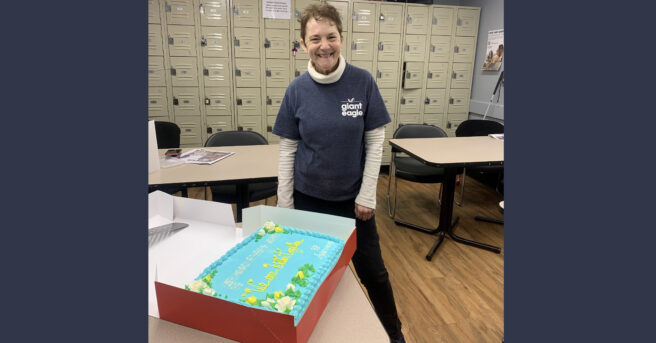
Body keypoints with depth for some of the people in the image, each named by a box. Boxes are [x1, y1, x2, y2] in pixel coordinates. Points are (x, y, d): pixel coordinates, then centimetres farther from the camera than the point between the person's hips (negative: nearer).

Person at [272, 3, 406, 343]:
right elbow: (287, 150, -2)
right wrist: (284, 204, -2)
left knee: (373, 272, 10)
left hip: (353, 197, -1)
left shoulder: (363, 82, -10)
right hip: (309, 197, 1)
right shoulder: (297, 90, -7)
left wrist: (367, 194, -7)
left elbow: (375, 141, -5)